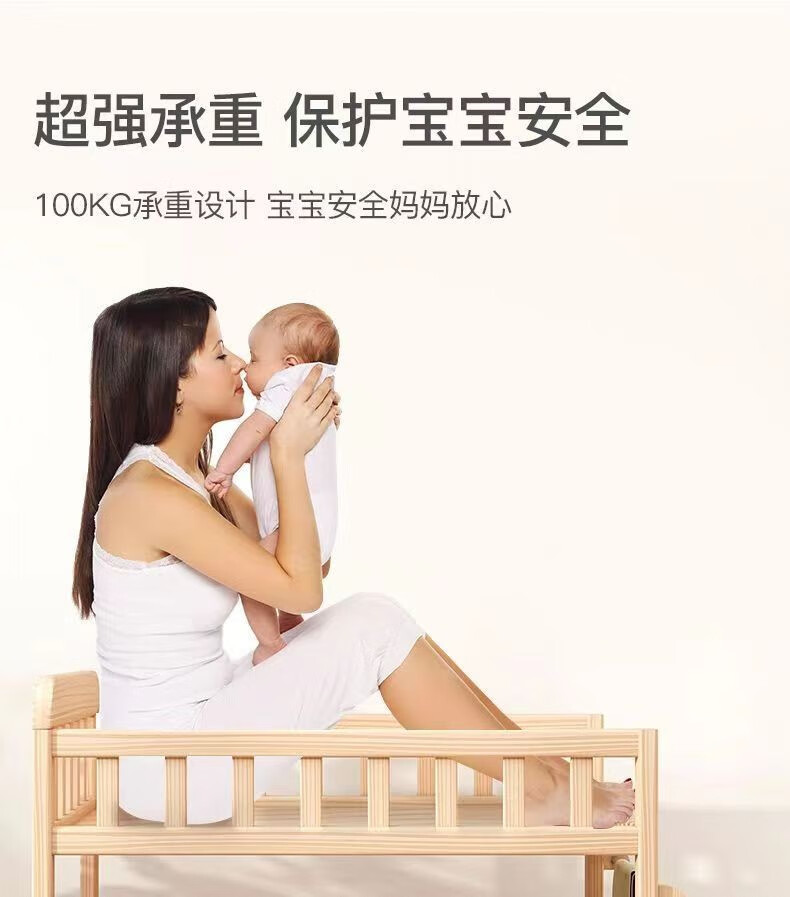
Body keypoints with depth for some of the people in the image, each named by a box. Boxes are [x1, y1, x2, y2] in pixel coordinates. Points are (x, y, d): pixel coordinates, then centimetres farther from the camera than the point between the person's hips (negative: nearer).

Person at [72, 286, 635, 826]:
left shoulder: (187, 474, 8)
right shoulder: (149, 494, -21)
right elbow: (300, 589, -17)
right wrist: (290, 453, -13)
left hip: (197, 716, 9)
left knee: (371, 620, 3)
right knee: (376, 626, -14)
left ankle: (537, 758, 8)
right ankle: (541, 791, -2)